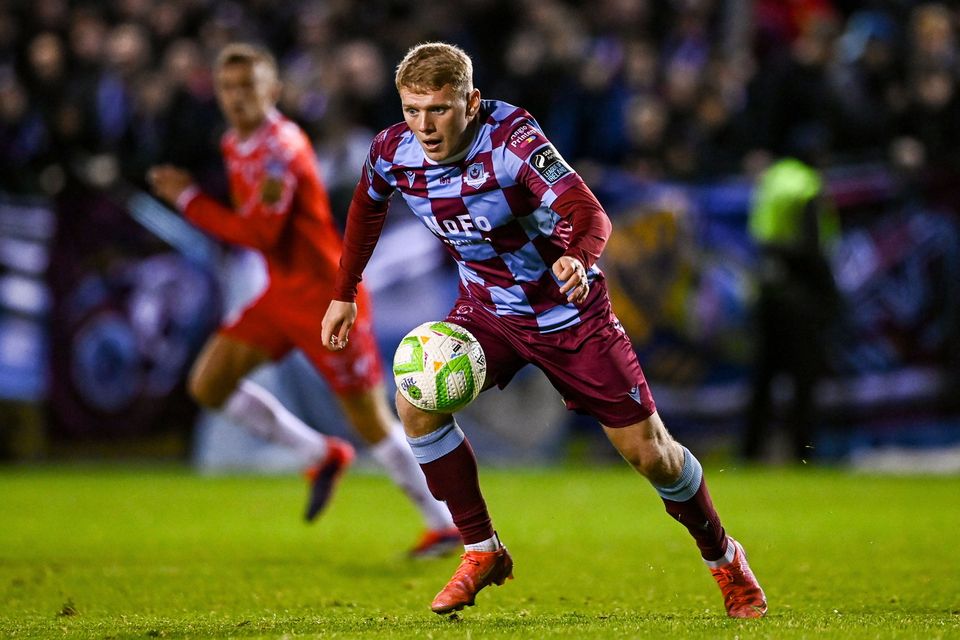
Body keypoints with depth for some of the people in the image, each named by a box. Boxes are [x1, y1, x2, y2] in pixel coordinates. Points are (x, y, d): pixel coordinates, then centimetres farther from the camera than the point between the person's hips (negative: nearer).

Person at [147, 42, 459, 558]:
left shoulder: (280, 147, -20)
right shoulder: (234, 146, 9)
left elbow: (260, 233, -27)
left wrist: (189, 200, -19)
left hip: (325, 295, -9)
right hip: (281, 295, 9)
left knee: (370, 421, -5)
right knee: (208, 385, -1)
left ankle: (445, 524, 9)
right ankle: (323, 455, 12)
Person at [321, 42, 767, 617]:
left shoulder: (511, 138, -29)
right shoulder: (393, 152, -14)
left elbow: (590, 214, -37)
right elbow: (368, 207, 10)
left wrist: (579, 258, -58)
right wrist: (345, 294, 13)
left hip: (567, 310, -4)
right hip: (487, 309, 4)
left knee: (647, 450, -2)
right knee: (416, 402, -20)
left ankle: (724, 558, 25)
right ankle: (482, 552, -3)